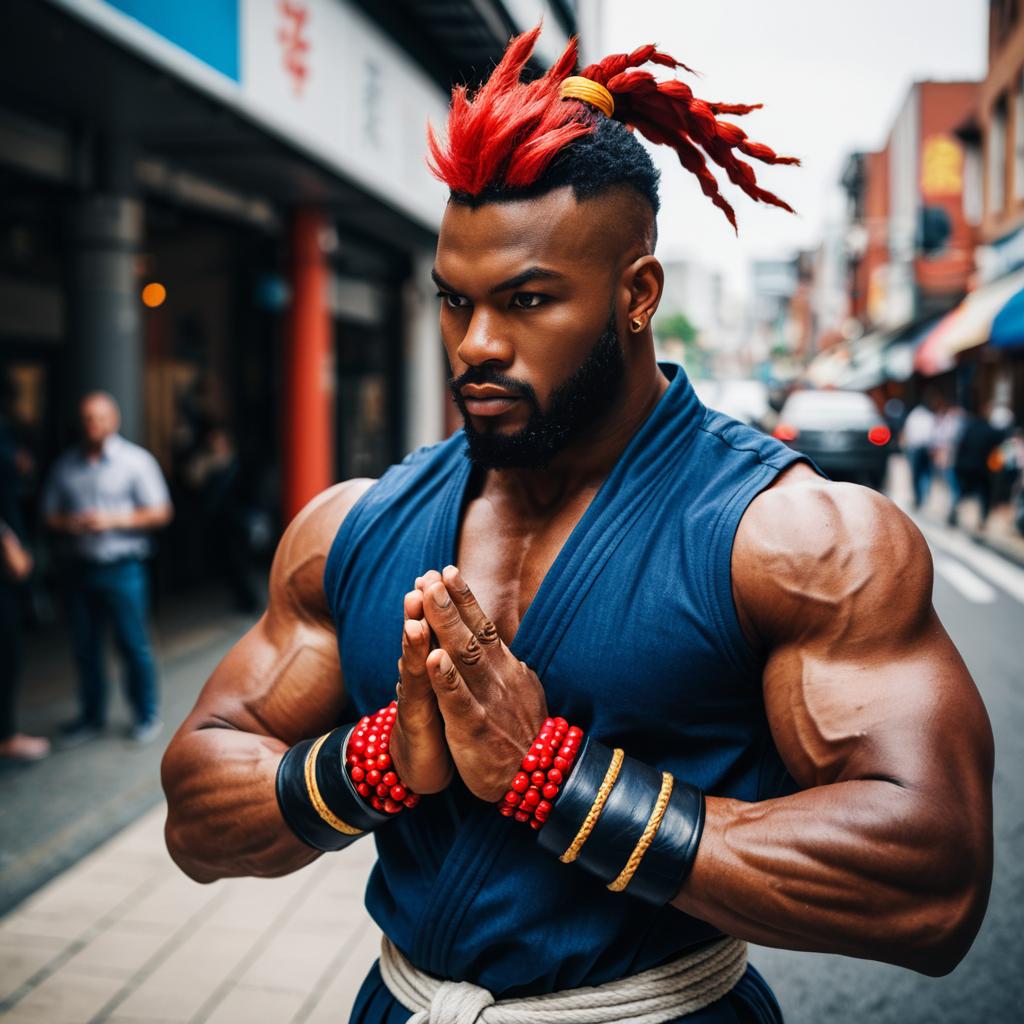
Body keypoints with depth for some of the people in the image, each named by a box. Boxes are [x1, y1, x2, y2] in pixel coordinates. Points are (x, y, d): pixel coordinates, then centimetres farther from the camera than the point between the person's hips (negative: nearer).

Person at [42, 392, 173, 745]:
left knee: (133, 644, 0)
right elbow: (49, 514, 13)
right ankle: (92, 716, 24)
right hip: (79, 567, 4)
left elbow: (161, 513, -4)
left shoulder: (135, 460, -2)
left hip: (122, 567, -3)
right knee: (85, 646, 9)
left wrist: (114, 520, -14)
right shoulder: (65, 465, 8)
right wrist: (68, 524, -10)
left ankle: (147, 715, 15)